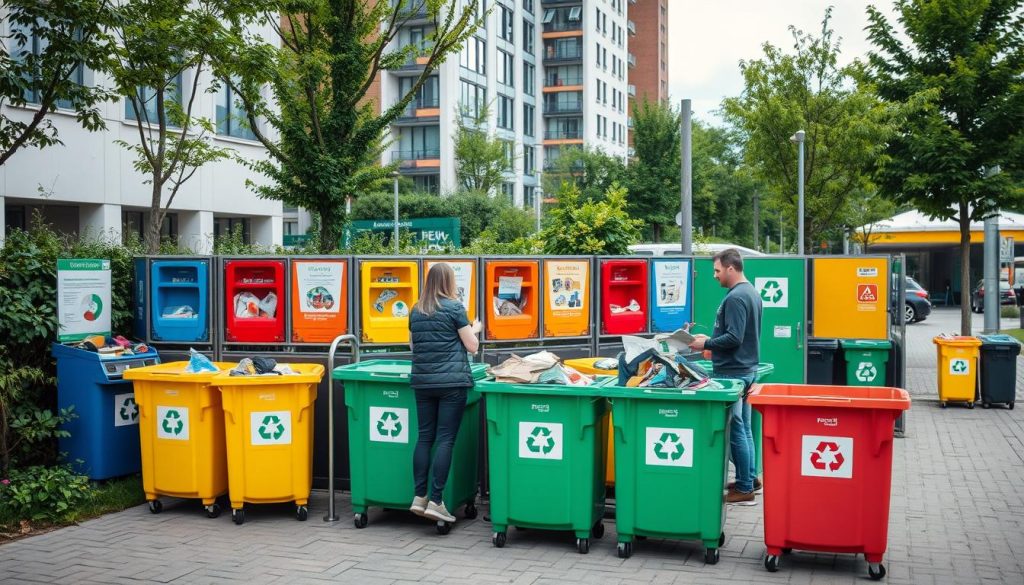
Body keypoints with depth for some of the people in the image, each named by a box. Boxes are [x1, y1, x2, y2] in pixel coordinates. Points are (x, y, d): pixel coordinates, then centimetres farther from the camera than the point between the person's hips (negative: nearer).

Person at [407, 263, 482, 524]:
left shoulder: (416, 311, 11)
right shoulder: (454, 308, -5)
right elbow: (472, 346, -2)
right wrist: (474, 329, 17)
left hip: (422, 382, 5)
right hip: (452, 382, -5)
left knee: (424, 437, 9)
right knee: (445, 440, -3)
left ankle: (419, 497, 8)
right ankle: (435, 501, -5)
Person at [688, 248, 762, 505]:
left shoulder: (735, 297, -18)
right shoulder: (751, 292, 14)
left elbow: (734, 338, -24)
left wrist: (706, 344, -12)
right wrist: (711, 341, 15)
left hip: (733, 371, -10)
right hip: (747, 368, 10)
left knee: (735, 430, -4)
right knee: (744, 426, 17)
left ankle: (744, 489, 0)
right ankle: (750, 477, 25)